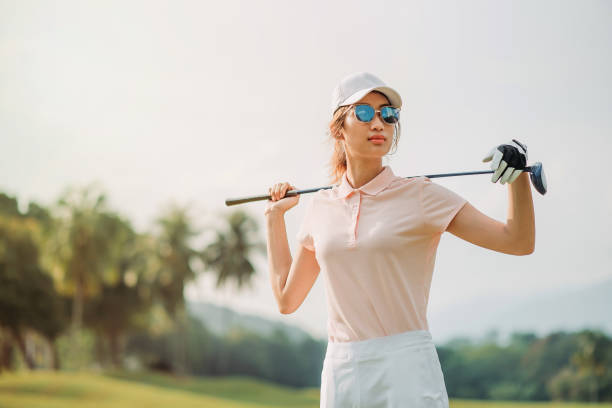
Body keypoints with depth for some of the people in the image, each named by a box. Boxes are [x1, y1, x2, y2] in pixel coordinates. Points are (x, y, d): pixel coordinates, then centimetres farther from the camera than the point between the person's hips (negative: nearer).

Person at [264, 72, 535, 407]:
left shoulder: (420, 195, 0)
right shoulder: (320, 206, 10)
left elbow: (518, 242, -4)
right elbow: (287, 299, 19)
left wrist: (518, 175, -19)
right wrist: (274, 216, 21)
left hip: (407, 370, -3)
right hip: (339, 375, 4)